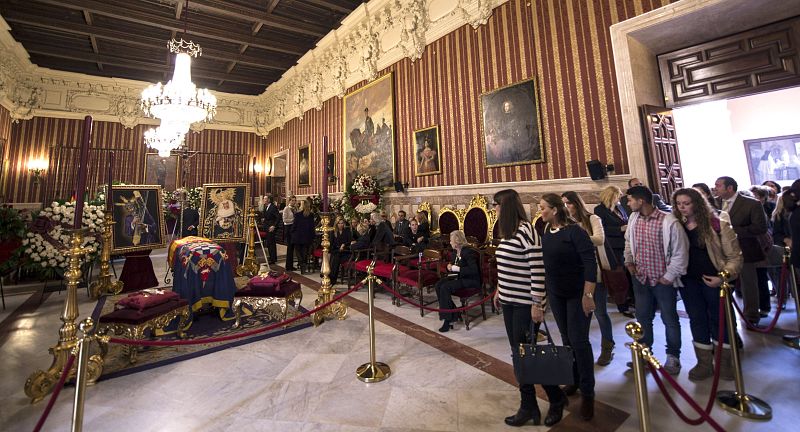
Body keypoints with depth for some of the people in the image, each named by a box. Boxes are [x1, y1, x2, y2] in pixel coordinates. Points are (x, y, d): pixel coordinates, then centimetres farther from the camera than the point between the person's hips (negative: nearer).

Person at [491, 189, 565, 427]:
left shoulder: (526, 231, -16)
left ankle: (557, 398, 29)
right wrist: (499, 290, 20)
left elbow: (538, 269, -19)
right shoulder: (507, 232, 10)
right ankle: (528, 407, 25)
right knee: (518, 354, 12)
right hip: (509, 301, 8)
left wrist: (537, 303, -18)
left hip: (525, 304, -8)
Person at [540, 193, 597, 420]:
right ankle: (574, 380, 35)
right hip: (555, 294, 6)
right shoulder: (545, 234, 1)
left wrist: (588, 295, -22)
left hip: (577, 294, -5)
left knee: (579, 341, 0)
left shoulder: (575, 231, -16)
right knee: (567, 339, 16)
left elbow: (590, 263, -19)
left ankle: (587, 392, 18)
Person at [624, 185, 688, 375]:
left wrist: (670, 276, -13)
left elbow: (680, 252, -14)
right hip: (641, 278, 5)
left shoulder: (668, 221, -18)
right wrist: (629, 261, 6)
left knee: (669, 319, 12)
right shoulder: (633, 219, 0)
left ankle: (673, 357, 31)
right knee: (642, 317, 16)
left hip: (663, 280, -5)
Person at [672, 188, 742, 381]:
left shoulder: (717, 225, -9)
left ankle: (724, 362, 30)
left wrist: (723, 277, -19)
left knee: (719, 320, 10)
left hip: (713, 281, -3)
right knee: (697, 320, 11)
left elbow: (734, 256, -8)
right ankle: (704, 363, 25)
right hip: (688, 281, 3)